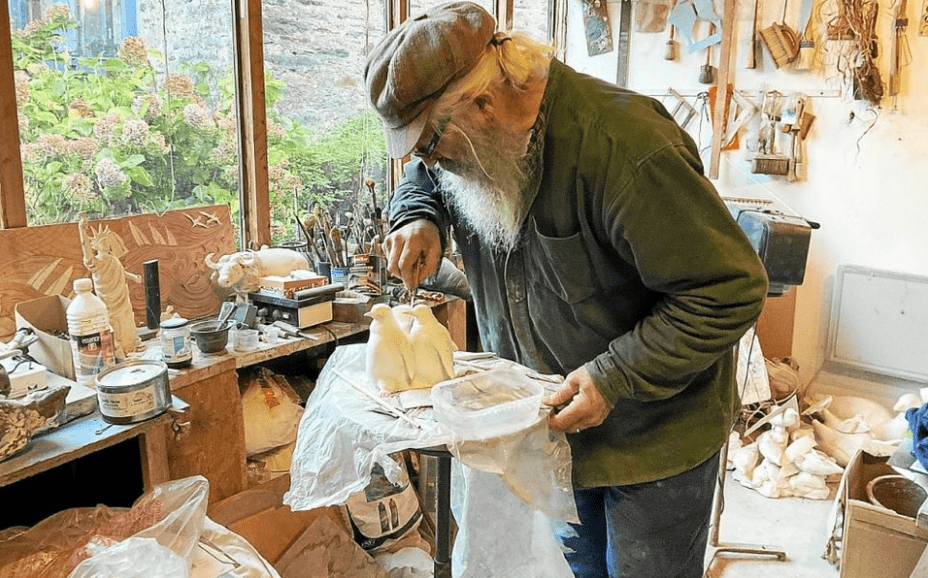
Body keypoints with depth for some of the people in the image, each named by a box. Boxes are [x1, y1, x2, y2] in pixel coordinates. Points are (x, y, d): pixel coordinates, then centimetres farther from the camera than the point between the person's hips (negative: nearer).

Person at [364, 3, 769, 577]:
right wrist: (420, 219, -9)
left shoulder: (622, 146, -32)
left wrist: (613, 377, -29)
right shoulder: (482, 141, -7)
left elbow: (730, 292, -28)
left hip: (654, 435, -6)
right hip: (558, 420, 7)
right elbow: (421, 181, 15)